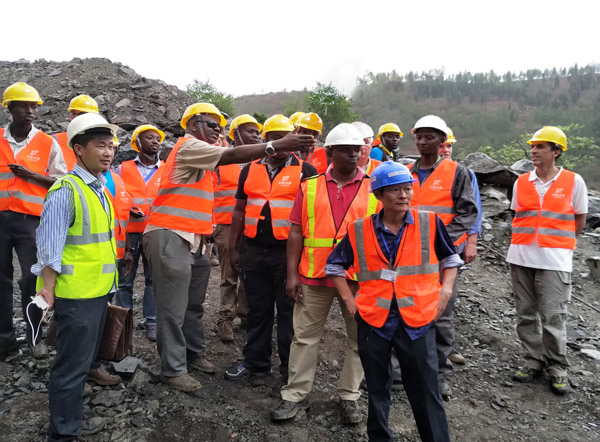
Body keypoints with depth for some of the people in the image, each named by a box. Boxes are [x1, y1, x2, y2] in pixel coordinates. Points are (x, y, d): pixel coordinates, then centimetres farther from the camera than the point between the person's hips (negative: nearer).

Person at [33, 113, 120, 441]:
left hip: (98, 291, 9)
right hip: (75, 294, -9)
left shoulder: (101, 189, 10)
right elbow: (50, 247, -17)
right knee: (72, 365, 3)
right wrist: (47, 290, -18)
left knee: (82, 362, 20)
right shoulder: (66, 191, -16)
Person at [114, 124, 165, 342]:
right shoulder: (123, 168, 7)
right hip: (128, 232, 0)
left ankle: (152, 322, 13)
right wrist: (127, 210, -12)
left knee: (154, 279, 4)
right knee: (125, 279, 7)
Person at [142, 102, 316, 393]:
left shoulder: (198, 153, 24)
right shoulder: (188, 146, -8)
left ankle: (193, 353, 28)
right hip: (170, 236, -10)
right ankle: (173, 370, 5)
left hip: (191, 238, 10)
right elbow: (232, 155, -22)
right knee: (174, 308, -4)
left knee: (193, 304, 15)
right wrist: (276, 145, -26)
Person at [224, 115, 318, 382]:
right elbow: (240, 209, 14)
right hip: (254, 251, 4)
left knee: (288, 310, 6)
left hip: (289, 251, -3)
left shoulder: (305, 170, 1)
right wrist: (233, 248, 10)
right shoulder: (250, 169, 11)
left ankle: (290, 367, 20)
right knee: (258, 309, 14)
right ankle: (256, 362, 29)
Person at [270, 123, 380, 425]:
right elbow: (296, 232, 3)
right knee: (305, 335, 9)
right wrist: (292, 273, -2)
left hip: (360, 277, 0)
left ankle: (349, 396, 29)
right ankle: (295, 394, 24)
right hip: (314, 275, 1)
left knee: (359, 338, 11)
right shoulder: (310, 186, 4)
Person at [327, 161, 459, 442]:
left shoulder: (430, 223, -3)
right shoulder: (359, 231, -3)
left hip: (418, 320, -1)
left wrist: (445, 290, -1)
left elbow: (450, 259, 13)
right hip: (373, 320, 1)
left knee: (426, 393, 7)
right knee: (377, 391, 17)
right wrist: (349, 299, 3)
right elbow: (334, 266, 11)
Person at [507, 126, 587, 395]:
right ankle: (533, 361, 24)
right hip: (520, 257, 4)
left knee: (553, 317, -1)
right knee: (526, 313, 10)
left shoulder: (573, 182, -2)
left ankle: (557, 368, 16)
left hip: (554, 261, -3)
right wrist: (523, 242, 8)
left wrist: (560, 243, 9)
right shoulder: (521, 182, 6)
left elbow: (579, 219, 7)